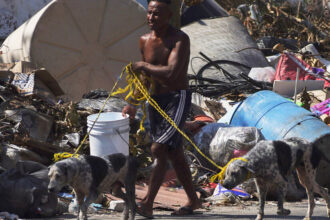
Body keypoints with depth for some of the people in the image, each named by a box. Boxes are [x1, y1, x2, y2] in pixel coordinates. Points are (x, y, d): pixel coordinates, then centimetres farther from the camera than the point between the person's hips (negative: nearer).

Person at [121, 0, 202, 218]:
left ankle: (148, 204, -17)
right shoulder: (145, 40, 7)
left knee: (159, 149, -18)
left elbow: (171, 73, -28)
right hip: (155, 99, 8)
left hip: (177, 99, -8)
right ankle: (193, 201, 25)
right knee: (174, 154, 13)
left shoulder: (180, 39, -15)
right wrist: (133, 104, 11)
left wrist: (144, 66, -16)